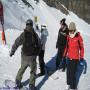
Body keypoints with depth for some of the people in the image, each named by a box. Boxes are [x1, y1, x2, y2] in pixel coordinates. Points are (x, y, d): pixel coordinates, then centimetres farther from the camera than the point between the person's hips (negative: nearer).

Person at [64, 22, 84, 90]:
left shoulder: (78, 37, -12)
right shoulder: (68, 37, 3)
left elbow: (82, 47, -5)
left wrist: (82, 57, -3)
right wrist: (65, 54, 18)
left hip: (75, 58, -5)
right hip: (69, 57, 5)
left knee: (73, 73, -6)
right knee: (68, 71, 13)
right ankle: (69, 83, 34)